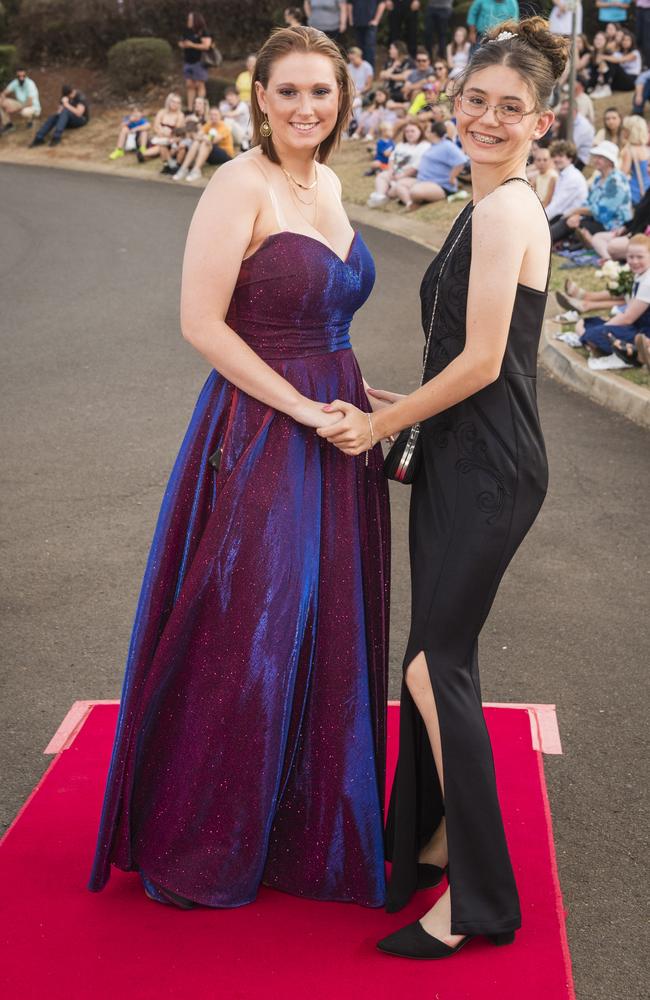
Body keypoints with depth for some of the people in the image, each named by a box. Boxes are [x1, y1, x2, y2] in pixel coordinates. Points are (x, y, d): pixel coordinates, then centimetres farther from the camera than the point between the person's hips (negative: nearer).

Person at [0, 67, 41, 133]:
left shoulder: (30, 84, -26)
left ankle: (30, 120, -5)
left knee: (24, 112, -41)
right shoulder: (15, 82, -9)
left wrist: (15, 109, -30)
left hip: (33, 107, -6)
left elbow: (29, 103, -32)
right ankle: (8, 124, 4)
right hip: (21, 105, 6)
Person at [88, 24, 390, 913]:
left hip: (331, 428, 8)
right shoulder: (240, 185, -12)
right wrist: (306, 408, -17)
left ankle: (310, 827, 32)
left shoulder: (327, 184, 13)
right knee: (242, 643, 1)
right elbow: (201, 323, -18)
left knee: (326, 633, 14)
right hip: (259, 436, -8)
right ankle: (199, 848, 20)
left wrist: (356, 392, 10)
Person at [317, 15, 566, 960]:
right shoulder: (497, 205, 16)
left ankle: (479, 900, 6)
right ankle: (437, 840, 32)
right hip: (462, 460, 10)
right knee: (437, 660, 16)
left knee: (436, 667, -6)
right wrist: (403, 408, 17)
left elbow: (481, 362, -19)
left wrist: (381, 424, -8)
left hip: (487, 471, -10)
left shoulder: (504, 209, -15)